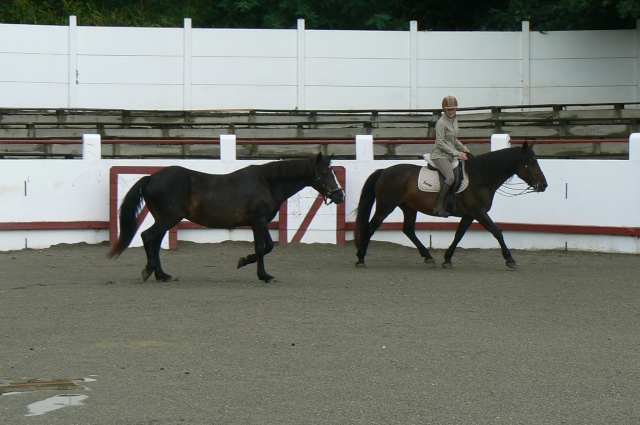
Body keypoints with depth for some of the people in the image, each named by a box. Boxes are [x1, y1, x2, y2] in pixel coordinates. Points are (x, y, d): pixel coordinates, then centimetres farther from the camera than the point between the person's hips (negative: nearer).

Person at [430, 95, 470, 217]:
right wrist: (456, 152, -19)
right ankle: (438, 206, -23)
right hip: (440, 155, -9)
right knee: (450, 177, -28)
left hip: (450, 155, 9)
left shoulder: (454, 120, 13)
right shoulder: (441, 123, -13)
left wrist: (463, 148, 10)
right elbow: (440, 143, -17)